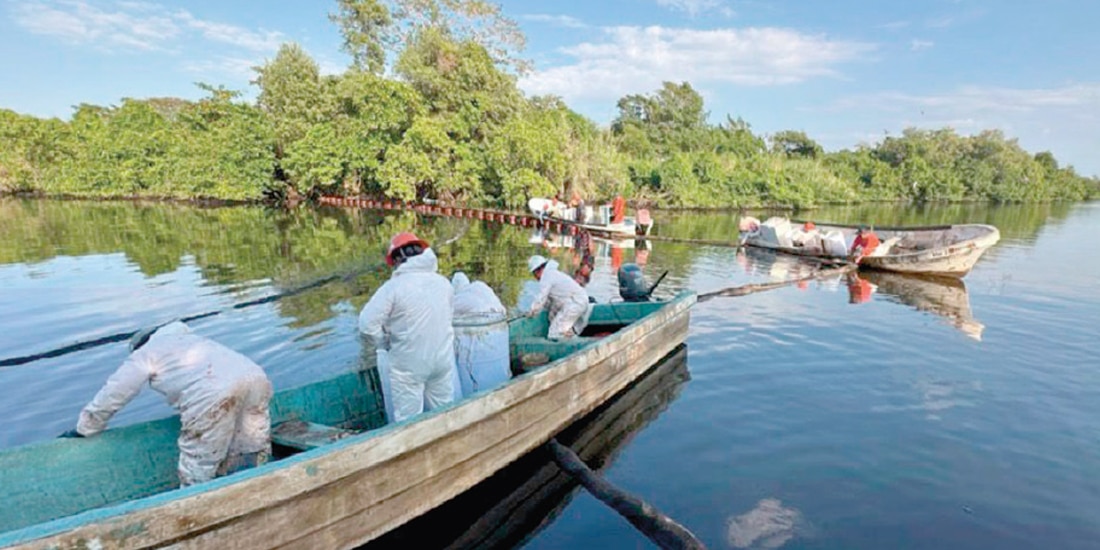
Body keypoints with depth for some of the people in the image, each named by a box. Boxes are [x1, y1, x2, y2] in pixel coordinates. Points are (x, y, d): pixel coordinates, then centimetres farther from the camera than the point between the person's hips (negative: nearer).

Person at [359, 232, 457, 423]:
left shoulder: (394, 286, -15)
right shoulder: (443, 282, 0)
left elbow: (367, 323, -16)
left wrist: (385, 344, -1)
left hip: (408, 365, -4)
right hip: (442, 358, 5)